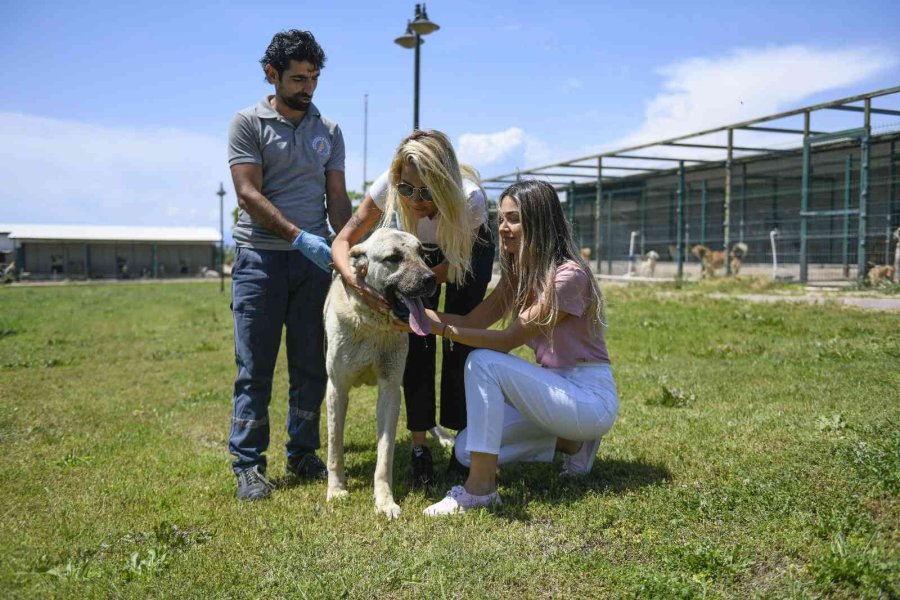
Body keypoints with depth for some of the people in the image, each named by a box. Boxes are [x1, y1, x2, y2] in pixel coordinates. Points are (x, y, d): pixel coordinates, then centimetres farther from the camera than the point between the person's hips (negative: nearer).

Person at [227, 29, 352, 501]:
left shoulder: (329, 131, 12)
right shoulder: (248, 123, 0)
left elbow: (338, 198, 10)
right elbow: (248, 194, -9)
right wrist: (299, 236, -18)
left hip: (314, 258, 4)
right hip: (260, 257, -3)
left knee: (311, 367, 7)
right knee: (255, 369, 0)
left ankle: (303, 454, 20)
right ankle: (248, 465, 8)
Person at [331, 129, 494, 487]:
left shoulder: (470, 199, -39)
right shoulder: (387, 187, -35)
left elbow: (455, 263, -23)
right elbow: (343, 241, -28)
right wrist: (352, 277, -48)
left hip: (470, 251, -1)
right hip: (419, 252, 2)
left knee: (459, 340, -11)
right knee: (417, 341, -10)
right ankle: (419, 448, -3)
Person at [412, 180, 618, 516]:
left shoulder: (568, 275, -18)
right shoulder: (519, 274, 9)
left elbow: (509, 340, -23)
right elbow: (472, 322, -3)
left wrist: (441, 329, -29)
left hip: (591, 397, -9)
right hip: (556, 391, 9)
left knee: (483, 362, -26)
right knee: (466, 450, 0)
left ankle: (480, 488, -21)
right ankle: (570, 441, 11)